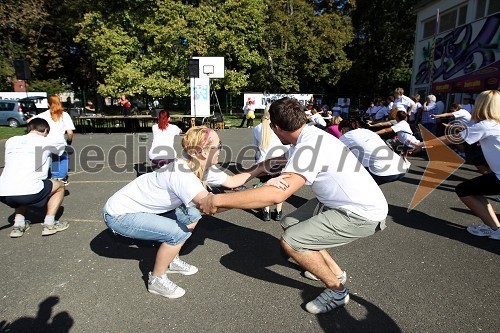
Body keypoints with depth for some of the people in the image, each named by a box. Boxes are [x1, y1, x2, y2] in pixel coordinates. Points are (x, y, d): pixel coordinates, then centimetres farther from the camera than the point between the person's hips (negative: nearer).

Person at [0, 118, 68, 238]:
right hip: (28, 192, -5)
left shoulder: (11, 141, 19)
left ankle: (18, 224, 23)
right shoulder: (46, 142, 9)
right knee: (59, 186, 22)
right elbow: (64, 148, 32)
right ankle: (49, 224, 11)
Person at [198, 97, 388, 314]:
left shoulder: (309, 147, -28)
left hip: (363, 214, -9)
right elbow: (284, 164, 20)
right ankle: (334, 271, 27)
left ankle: (337, 290, 9)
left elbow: (277, 194, -39)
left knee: (290, 242, -15)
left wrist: (218, 200, -33)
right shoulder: (309, 136, 2)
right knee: (289, 224, 9)